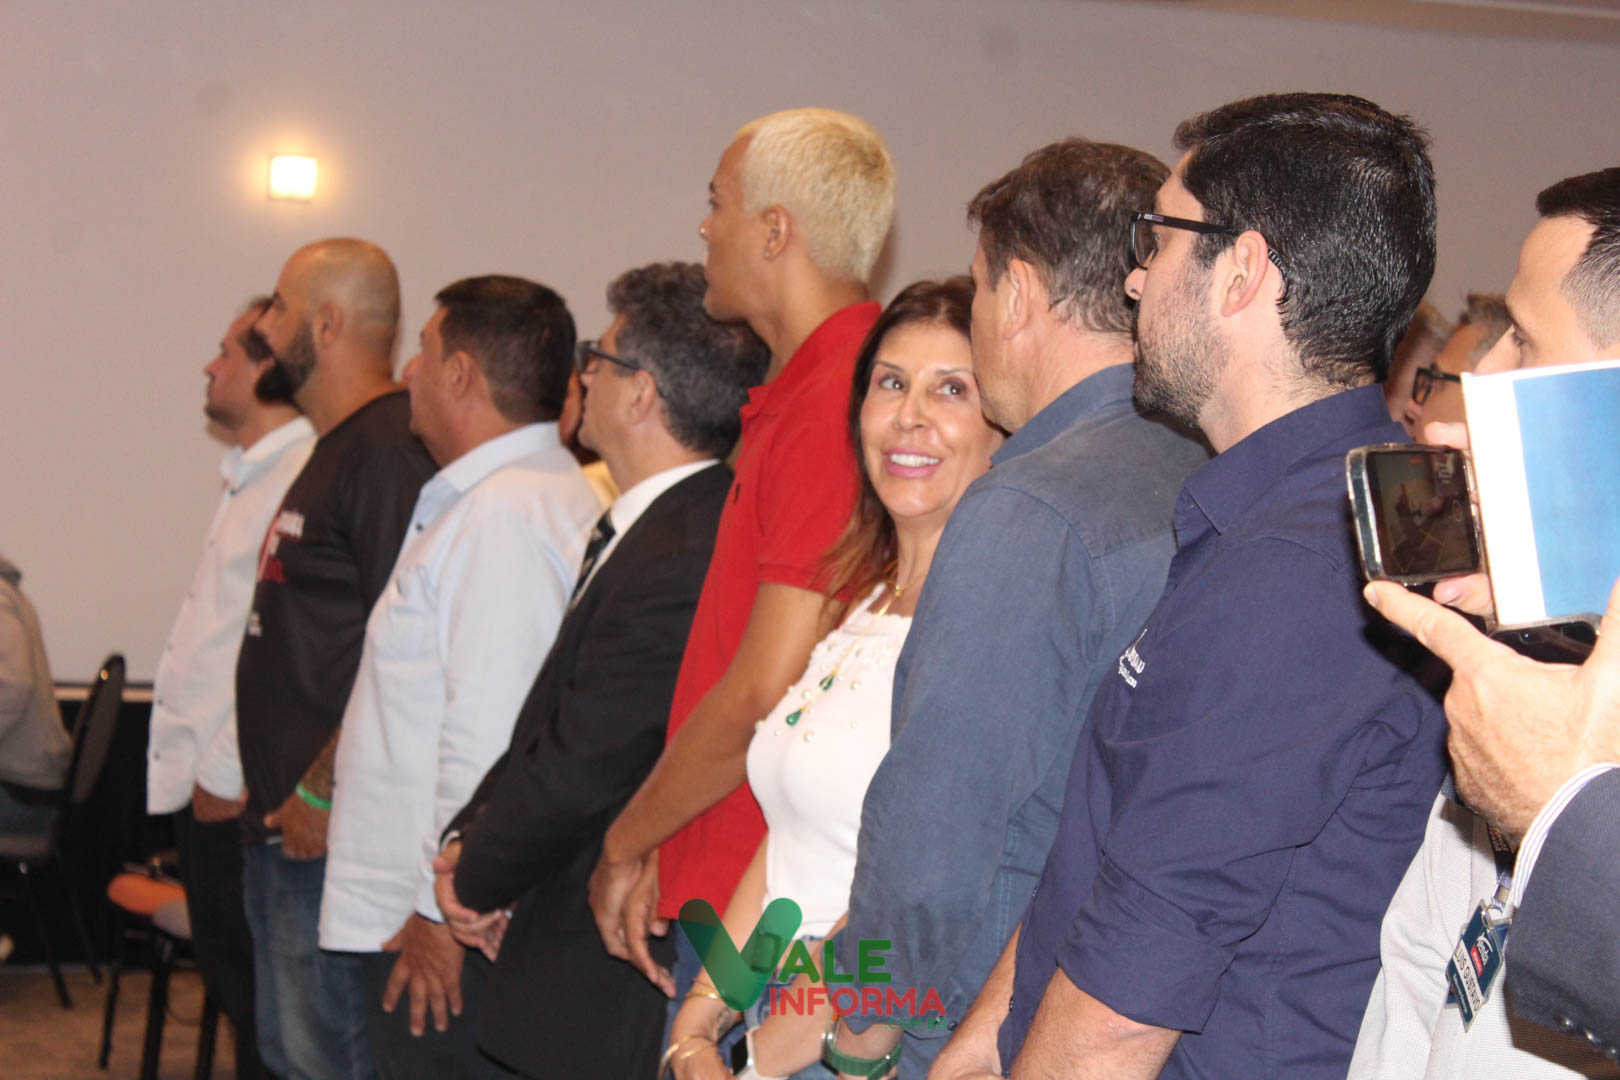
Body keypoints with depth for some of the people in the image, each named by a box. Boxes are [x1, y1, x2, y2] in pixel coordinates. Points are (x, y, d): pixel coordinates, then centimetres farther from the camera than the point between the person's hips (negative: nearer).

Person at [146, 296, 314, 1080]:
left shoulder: (304, 477, -16)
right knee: (228, 977, 16)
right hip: (204, 782, 10)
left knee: (252, 992, -2)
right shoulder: (253, 474, 17)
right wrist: (198, 768, 14)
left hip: (235, 791, -10)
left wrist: (226, 774, -20)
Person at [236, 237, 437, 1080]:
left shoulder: (389, 449, -16)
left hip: (330, 827, -11)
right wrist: (267, 788, 17)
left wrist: (323, 791, -22)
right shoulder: (334, 448, 17)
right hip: (279, 820, 11)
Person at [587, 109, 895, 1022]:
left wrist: (627, 844, -5)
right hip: (725, 890, 9)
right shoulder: (804, 391, 14)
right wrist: (664, 851, 12)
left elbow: (762, 698, -19)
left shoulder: (832, 406, -18)